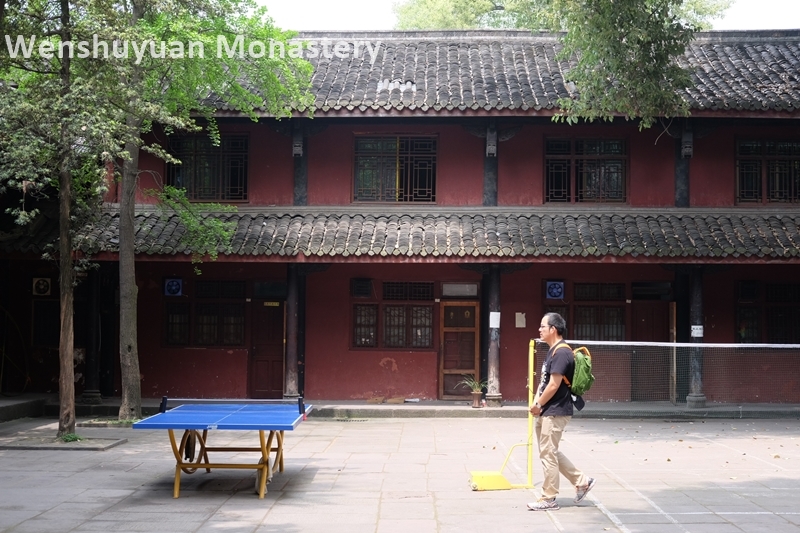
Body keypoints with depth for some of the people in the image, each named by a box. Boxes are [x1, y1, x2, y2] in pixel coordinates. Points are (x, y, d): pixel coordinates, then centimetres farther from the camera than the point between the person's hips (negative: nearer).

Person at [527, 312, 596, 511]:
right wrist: (536, 402, 4)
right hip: (547, 412, 10)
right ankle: (582, 481, 24)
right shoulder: (553, 351, 15)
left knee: (548, 454, -3)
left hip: (555, 412, -10)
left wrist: (538, 405, -11)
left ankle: (549, 499, 6)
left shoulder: (561, 352, -17)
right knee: (550, 452, 16)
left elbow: (554, 385, -21)